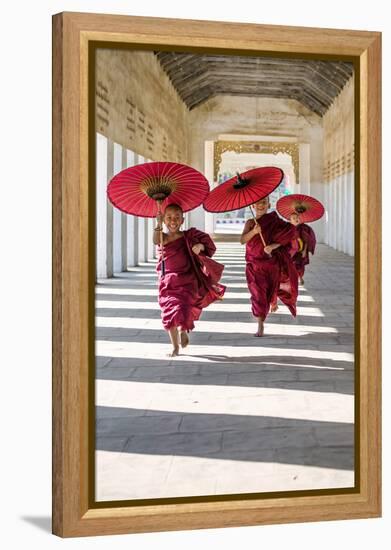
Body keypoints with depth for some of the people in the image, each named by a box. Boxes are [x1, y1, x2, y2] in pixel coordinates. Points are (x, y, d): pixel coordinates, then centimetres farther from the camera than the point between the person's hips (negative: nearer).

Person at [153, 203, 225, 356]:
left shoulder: (189, 236, -1)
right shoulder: (163, 238, 0)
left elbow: (209, 244, -3)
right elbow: (156, 241, -24)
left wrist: (200, 246, -25)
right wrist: (159, 223, -39)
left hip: (186, 281, -1)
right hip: (168, 282, 2)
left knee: (183, 309, -16)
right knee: (169, 313, 3)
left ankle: (183, 331, 17)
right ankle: (175, 347, 18)